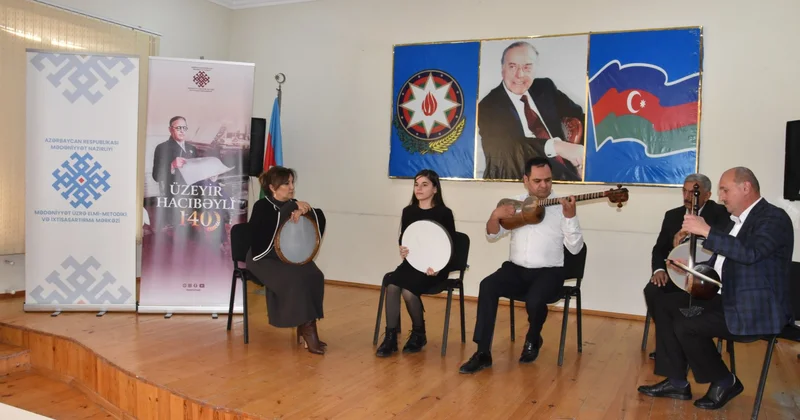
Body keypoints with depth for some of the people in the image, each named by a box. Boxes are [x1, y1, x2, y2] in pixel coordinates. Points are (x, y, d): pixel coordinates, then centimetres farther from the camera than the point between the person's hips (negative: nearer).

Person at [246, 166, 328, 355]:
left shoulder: (292, 205, 9)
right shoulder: (262, 206, -6)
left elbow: (320, 217, -3)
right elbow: (273, 222, -29)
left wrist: (302, 211, -20)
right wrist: (294, 206, -29)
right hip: (264, 258, -5)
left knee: (314, 276, -24)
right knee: (295, 278, -32)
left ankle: (305, 327, -15)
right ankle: (306, 328, -19)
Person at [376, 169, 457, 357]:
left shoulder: (444, 213, -5)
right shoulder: (408, 211, 9)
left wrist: (438, 268, -22)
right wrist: (402, 250, -8)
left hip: (433, 268, -4)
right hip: (411, 263, 4)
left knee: (408, 291, -29)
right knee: (391, 285, -26)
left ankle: (419, 334, -2)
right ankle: (390, 337, -17)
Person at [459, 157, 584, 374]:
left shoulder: (562, 206, -3)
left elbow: (575, 248, -9)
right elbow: (492, 235, 7)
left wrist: (570, 216, -23)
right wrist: (495, 215, -14)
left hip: (548, 272, -2)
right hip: (516, 269, 3)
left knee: (535, 300, -33)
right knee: (487, 286, -26)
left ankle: (533, 340, 4)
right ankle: (482, 352, -20)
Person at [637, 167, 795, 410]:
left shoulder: (773, 217, -14)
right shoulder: (738, 220, 15)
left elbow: (750, 253, -32)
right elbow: (722, 263, 22)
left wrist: (707, 231, -29)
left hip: (755, 310, -10)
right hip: (727, 299, 10)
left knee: (686, 325, -21)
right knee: (667, 306, 3)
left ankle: (724, 381, 4)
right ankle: (677, 383, 6)